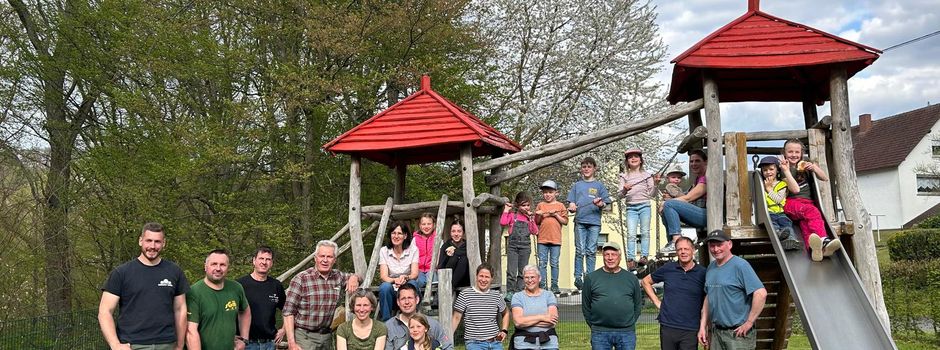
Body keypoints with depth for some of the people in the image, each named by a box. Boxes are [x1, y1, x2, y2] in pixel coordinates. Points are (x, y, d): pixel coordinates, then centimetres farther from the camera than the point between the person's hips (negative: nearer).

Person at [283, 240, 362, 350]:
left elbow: (354, 276, 26)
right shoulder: (301, 279, -10)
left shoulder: (337, 276, 6)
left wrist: (354, 278, 1)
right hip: (304, 336, -5)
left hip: (327, 336, 5)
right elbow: (289, 312, -11)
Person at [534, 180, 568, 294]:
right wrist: (539, 215, -8)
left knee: (554, 263, 3)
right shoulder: (540, 205, 10)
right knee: (542, 263, 1)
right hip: (542, 239, 1)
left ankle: (554, 286, 8)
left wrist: (556, 215, -9)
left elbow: (565, 221, 3)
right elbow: (536, 222, 11)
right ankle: (542, 285, 5)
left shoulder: (560, 206, 7)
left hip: (556, 239, -1)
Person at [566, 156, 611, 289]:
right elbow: (571, 203, 12)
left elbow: (606, 203, 7)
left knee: (591, 251, -1)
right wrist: (572, 207, -11)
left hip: (594, 222, -1)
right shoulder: (577, 185, 16)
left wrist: (600, 204, -15)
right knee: (580, 250, -3)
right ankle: (578, 277, -2)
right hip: (580, 221, 1)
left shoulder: (599, 185, 12)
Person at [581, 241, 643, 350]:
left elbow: (638, 304, 14)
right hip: (600, 334, -1)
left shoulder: (631, 278, 8)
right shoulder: (591, 278, 4)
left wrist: (630, 323, 7)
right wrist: (594, 326, 4)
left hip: (627, 333, 1)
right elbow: (586, 306, 7)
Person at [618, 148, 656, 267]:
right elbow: (621, 195, 6)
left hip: (644, 205, 0)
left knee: (645, 232, -4)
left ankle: (644, 256, -5)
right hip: (631, 207, 0)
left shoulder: (646, 175, 13)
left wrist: (655, 184, -7)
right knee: (631, 234, -8)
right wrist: (624, 189, -15)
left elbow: (650, 194, 9)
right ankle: (631, 259, -10)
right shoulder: (624, 176, 14)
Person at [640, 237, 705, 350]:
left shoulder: (702, 273, -1)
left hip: (691, 331, -2)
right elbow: (645, 281, 15)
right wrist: (656, 302, 6)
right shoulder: (668, 268, 3)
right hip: (667, 327, 2)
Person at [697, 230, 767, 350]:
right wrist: (702, 326, 12)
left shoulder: (740, 265, -12)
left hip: (738, 333, -7)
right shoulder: (711, 268, 10)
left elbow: (761, 294, -20)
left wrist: (749, 322, -17)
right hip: (715, 332, 7)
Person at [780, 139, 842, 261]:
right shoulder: (783, 168, 6)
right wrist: (786, 171, -13)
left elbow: (825, 178, 18)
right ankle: (824, 240, -62)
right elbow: (795, 189, -7)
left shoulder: (804, 165, 21)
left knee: (806, 221, -33)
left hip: (807, 201, 3)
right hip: (791, 203, -3)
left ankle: (812, 248, -64)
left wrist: (814, 167, 1)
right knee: (812, 211, -37)